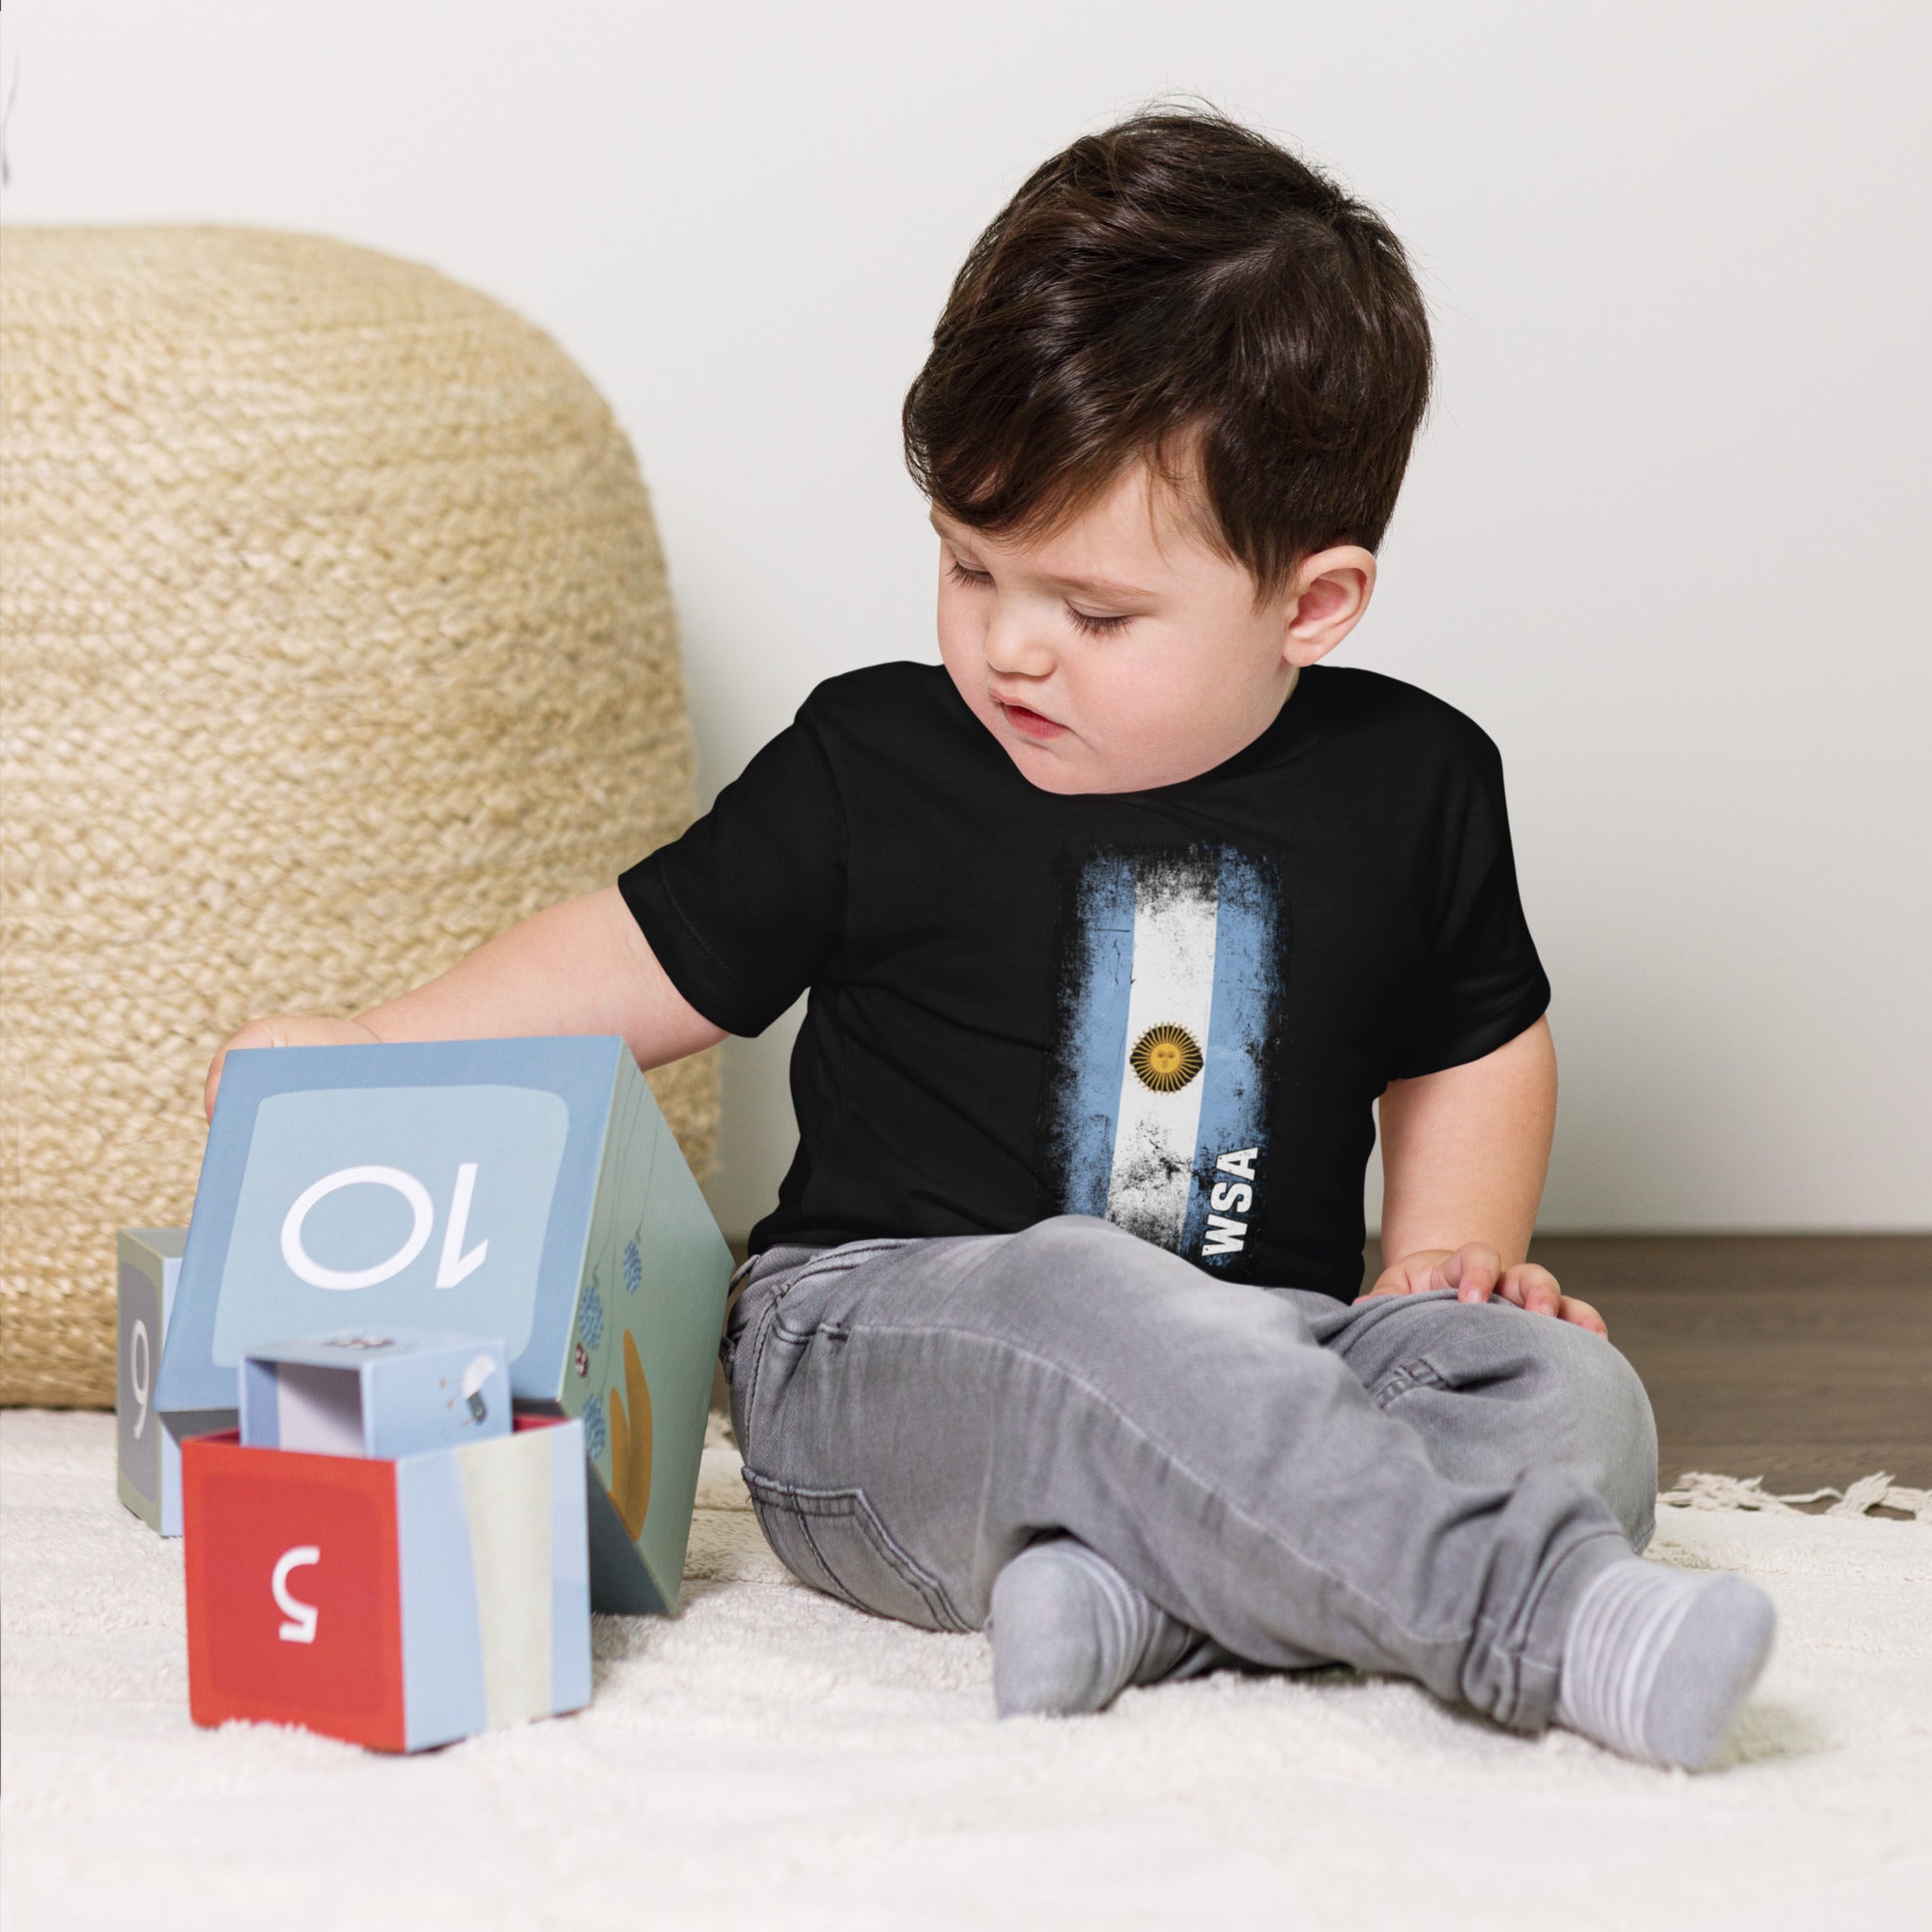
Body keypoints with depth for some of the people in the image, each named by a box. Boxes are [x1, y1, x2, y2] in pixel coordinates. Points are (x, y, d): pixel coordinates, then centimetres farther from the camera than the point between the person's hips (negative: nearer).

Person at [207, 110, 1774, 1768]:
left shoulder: (1409, 785, 6)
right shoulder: (873, 768, 1)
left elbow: (1475, 1043, 23)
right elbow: (655, 960, 10)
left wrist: (1452, 1252, 6)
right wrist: (369, 1055, 0)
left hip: (1266, 1347, 3)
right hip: (877, 1356, -3)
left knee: (1568, 1393, -23)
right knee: (1077, 1305, -38)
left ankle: (1127, 1592, -41)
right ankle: (1539, 1616, -44)